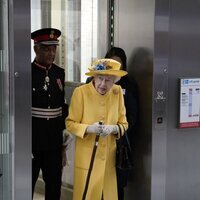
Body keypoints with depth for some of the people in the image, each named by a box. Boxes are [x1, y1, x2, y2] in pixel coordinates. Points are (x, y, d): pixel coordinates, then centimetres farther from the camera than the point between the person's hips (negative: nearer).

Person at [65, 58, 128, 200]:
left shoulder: (118, 92, 1)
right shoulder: (80, 92, -10)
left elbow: (124, 124, 6)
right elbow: (70, 124, -5)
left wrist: (113, 128, -16)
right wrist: (89, 128, -23)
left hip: (109, 156, 3)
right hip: (86, 156, -3)